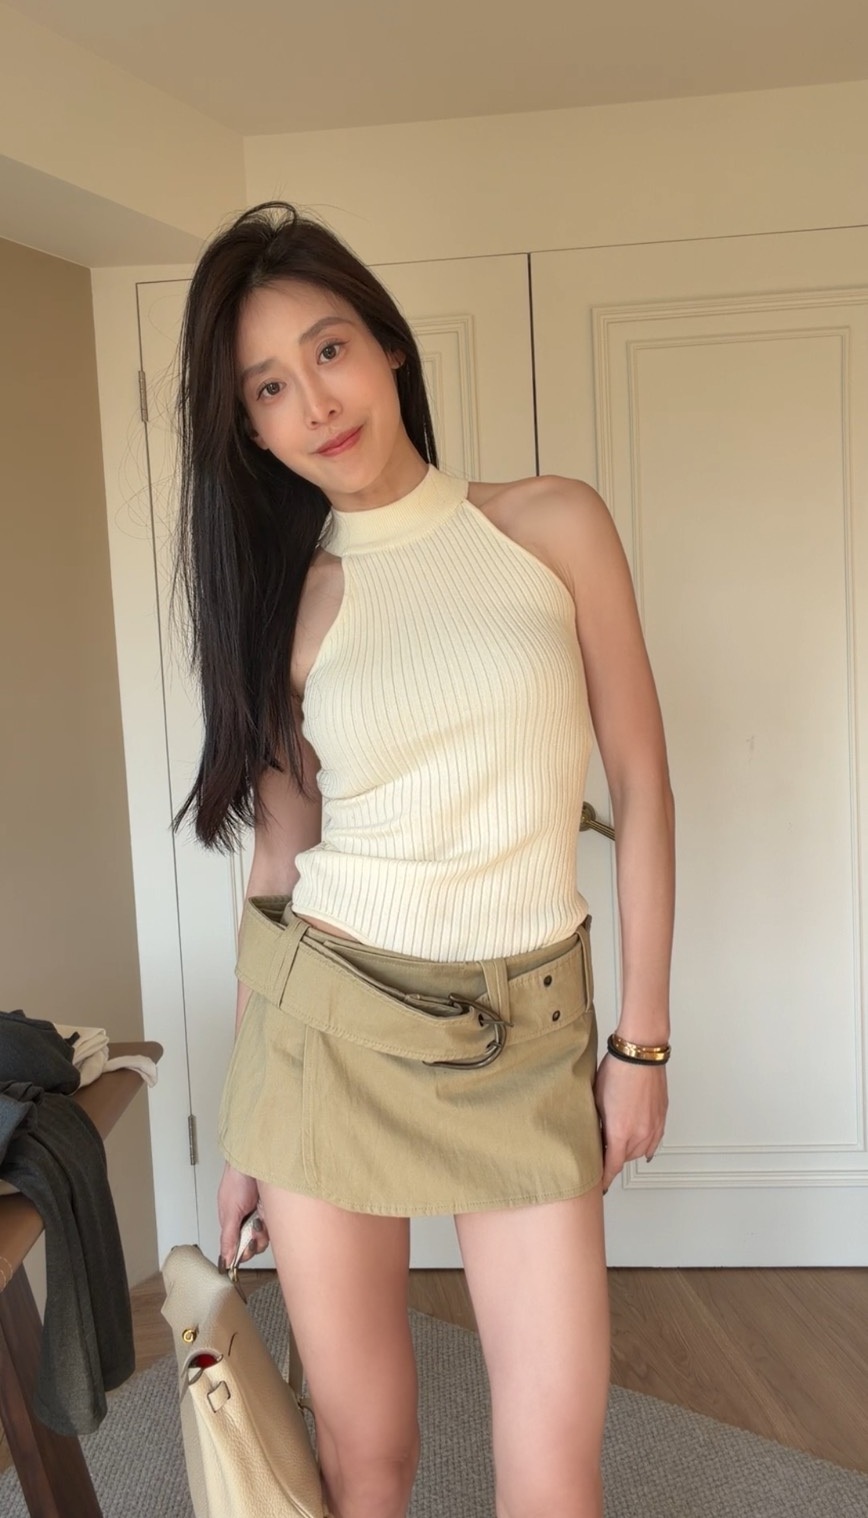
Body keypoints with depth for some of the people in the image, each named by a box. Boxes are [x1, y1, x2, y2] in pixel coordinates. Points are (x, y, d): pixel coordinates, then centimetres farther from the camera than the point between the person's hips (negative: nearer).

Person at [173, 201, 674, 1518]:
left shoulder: (556, 525, -1)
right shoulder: (291, 597, 1)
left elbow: (640, 785, 2)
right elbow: (280, 857, 4)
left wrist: (643, 1039, 1)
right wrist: (248, 1130, 8)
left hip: (528, 1032, 0)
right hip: (329, 1024, 1)